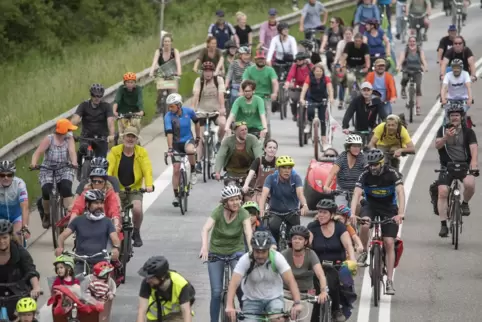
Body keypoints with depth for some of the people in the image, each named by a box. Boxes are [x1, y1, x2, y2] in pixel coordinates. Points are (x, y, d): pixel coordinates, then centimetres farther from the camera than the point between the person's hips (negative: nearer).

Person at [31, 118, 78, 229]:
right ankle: (46, 215, 5)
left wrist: (74, 162, -38)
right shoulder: (48, 139, -9)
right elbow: (38, 152, -17)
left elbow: (72, 152, -17)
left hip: (64, 170, 1)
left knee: (66, 189, -28)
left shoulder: (69, 139, -3)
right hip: (48, 170, -1)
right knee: (46, 192, -22)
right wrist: (33, 163, -37)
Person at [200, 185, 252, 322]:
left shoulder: (243, 213, -16)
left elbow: (248, 231, -31)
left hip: (236, 251, 0)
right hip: (216, 252, 0)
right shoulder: (218, 211, -18)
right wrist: (204, 247, -50)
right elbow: (206, 228, -32)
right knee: (216, 292, -5)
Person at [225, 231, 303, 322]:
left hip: (274, 298, 0)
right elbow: (234, 283, -29)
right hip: (251, 300, 0)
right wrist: (229, 306, -44)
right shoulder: (245, 260, -20)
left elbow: (291, 281, -24)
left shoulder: (276, 258, -19)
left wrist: (297, 303, -38)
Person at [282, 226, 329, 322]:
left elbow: (320, 274, -25)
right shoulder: (285, 254, -12)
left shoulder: (311, 255, -13)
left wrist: (323, 291, -42)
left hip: (306, 295, 1)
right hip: (287, 294, -1)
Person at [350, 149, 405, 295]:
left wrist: (401, 213, -48)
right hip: (371, 206, 1)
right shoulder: (365, 175, -17)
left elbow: (400, 192, -32)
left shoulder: (392, 174, -20)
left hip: (389, 208, -1)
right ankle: (364, 251, -6)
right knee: (364, 226, -33)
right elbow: (356, 194, -27)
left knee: (389, 243, -9)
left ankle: (389, 281, -6)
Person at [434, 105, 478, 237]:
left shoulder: (468, 132, 0)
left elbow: (474, 148, -12)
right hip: (447, 166, 1)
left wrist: (474, 164, -30)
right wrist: (446, 137, -33)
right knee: (442, 192, -15)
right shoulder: (443, 130, 2)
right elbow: (437, 145, -12)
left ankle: (465, 203, 4)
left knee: (470, 184, -30)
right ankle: (443, 225, -6)